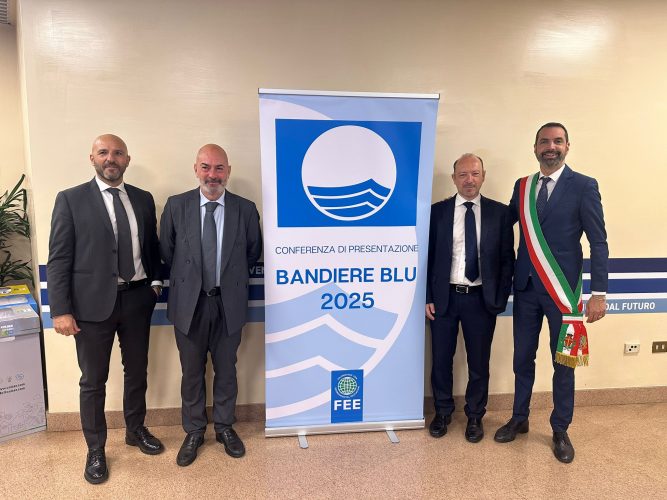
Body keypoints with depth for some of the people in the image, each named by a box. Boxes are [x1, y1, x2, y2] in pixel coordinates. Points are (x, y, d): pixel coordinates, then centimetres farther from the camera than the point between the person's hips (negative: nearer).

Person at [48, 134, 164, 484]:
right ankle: (95, 450, 29)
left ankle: (136, 430, 39)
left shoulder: (143, 199, 7)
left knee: (137, 372, 17)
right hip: (93, 303, -3)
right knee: (93, 380, 10)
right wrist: (60, 310, -12)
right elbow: (58, 259, -7)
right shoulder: (71, 199, -4)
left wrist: (155, 281, 0)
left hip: (137, 299, 3)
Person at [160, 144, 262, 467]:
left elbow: (253, 253, 9)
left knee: (226, 370, 15)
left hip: (229, 304, 0)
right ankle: (194, 431, 35)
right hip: (189, 304, 0)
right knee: (192, 372, 14)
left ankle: (224, 427, 37)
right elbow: (167, 253, 5)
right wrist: (185, 280, 9)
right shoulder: (176, 206, -4)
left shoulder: (245, 209, -4)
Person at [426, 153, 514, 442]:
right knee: (441, 360, 13)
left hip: (482, 299, 0)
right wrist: (428, 297, -3)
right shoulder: (437, 211, 1)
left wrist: (500, 299, -3)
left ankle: (475, 416, 34)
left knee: (479, 362, 12)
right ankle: (442, 412, 35)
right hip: (444, 297, 0)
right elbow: (427, 257, 2)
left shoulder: (499, 212, 1)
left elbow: (507, 259, 2)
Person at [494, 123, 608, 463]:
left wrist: (598, 293, -11)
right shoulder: (522, 187, 8)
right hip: (526, 287, 4)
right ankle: (519, 419, 32)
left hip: (562, 289, -3)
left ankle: (560, 431, 27)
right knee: (523, 358, 14)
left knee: (563, 362, 9)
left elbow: (598, 243, -7)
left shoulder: (584, 186, -4)